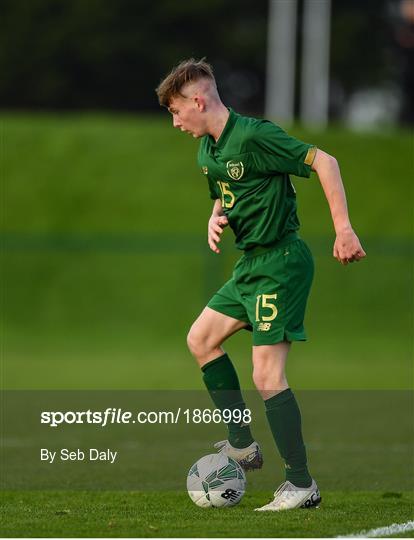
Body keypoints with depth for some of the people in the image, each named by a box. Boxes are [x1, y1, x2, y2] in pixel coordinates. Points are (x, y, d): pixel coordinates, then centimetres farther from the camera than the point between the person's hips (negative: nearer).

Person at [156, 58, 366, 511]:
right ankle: (242, 446, 21)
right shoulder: (207, 150, 10)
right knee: (201, 339, 17)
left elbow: (324, 162, -20)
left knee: (267, 377, -12)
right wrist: (215, 219, 3)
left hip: (280, 261, -10)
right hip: (251, 262, 10)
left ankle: (302, 485, -4)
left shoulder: (254, 137, -19)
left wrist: (344, 229, -23)